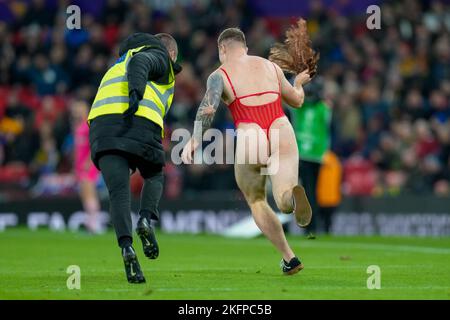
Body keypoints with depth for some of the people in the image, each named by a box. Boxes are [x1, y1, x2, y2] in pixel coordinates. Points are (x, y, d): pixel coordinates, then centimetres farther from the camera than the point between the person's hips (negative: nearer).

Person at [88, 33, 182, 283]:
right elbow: (139, 62, -5)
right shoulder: (159, 56, 17)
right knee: (154, 176, 20)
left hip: (101, 122, 4)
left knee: (119, 192, -1)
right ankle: (146, 219, -7)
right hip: (140, 122, -4)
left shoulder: (119, 63, 40)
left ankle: (126, 245, -23)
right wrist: (137, 91, -20)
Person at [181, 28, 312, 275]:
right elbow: (296, 100, 32)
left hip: (250, 139, -2)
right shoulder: (271, 66, 20)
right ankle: (293, 195, -45)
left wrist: (194, 140, -22)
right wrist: (299, 83, 53)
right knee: (284, 203, -6)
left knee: (256, 202, 21)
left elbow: (208, 107, -12)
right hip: (282, 134, 2)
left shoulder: (220, 75, 8)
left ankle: (289, 258, 13)